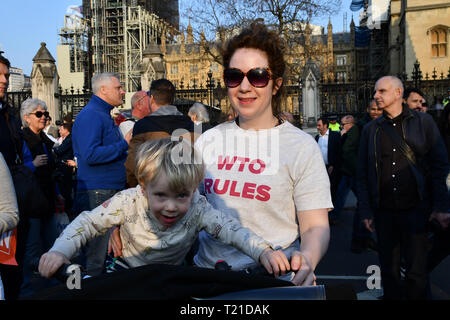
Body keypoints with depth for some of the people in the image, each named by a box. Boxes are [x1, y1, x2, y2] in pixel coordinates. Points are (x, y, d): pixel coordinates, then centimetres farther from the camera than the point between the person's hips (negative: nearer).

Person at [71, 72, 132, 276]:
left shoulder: (104, 115, 19)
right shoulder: (91, 115, -13)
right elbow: (90, 154, -23)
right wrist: (124, 144, -19)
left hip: (112, 190, 10)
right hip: (97, 192, -10)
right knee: (96, 250, -4)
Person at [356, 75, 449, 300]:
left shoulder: (423, 122, 3)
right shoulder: (370, 130, 9)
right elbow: (362, 174, 10)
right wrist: (365, 211, 3)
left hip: (416, 210, -2)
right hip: (384, 212, 2)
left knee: (417, 273, 3)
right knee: (389, 271, 11)